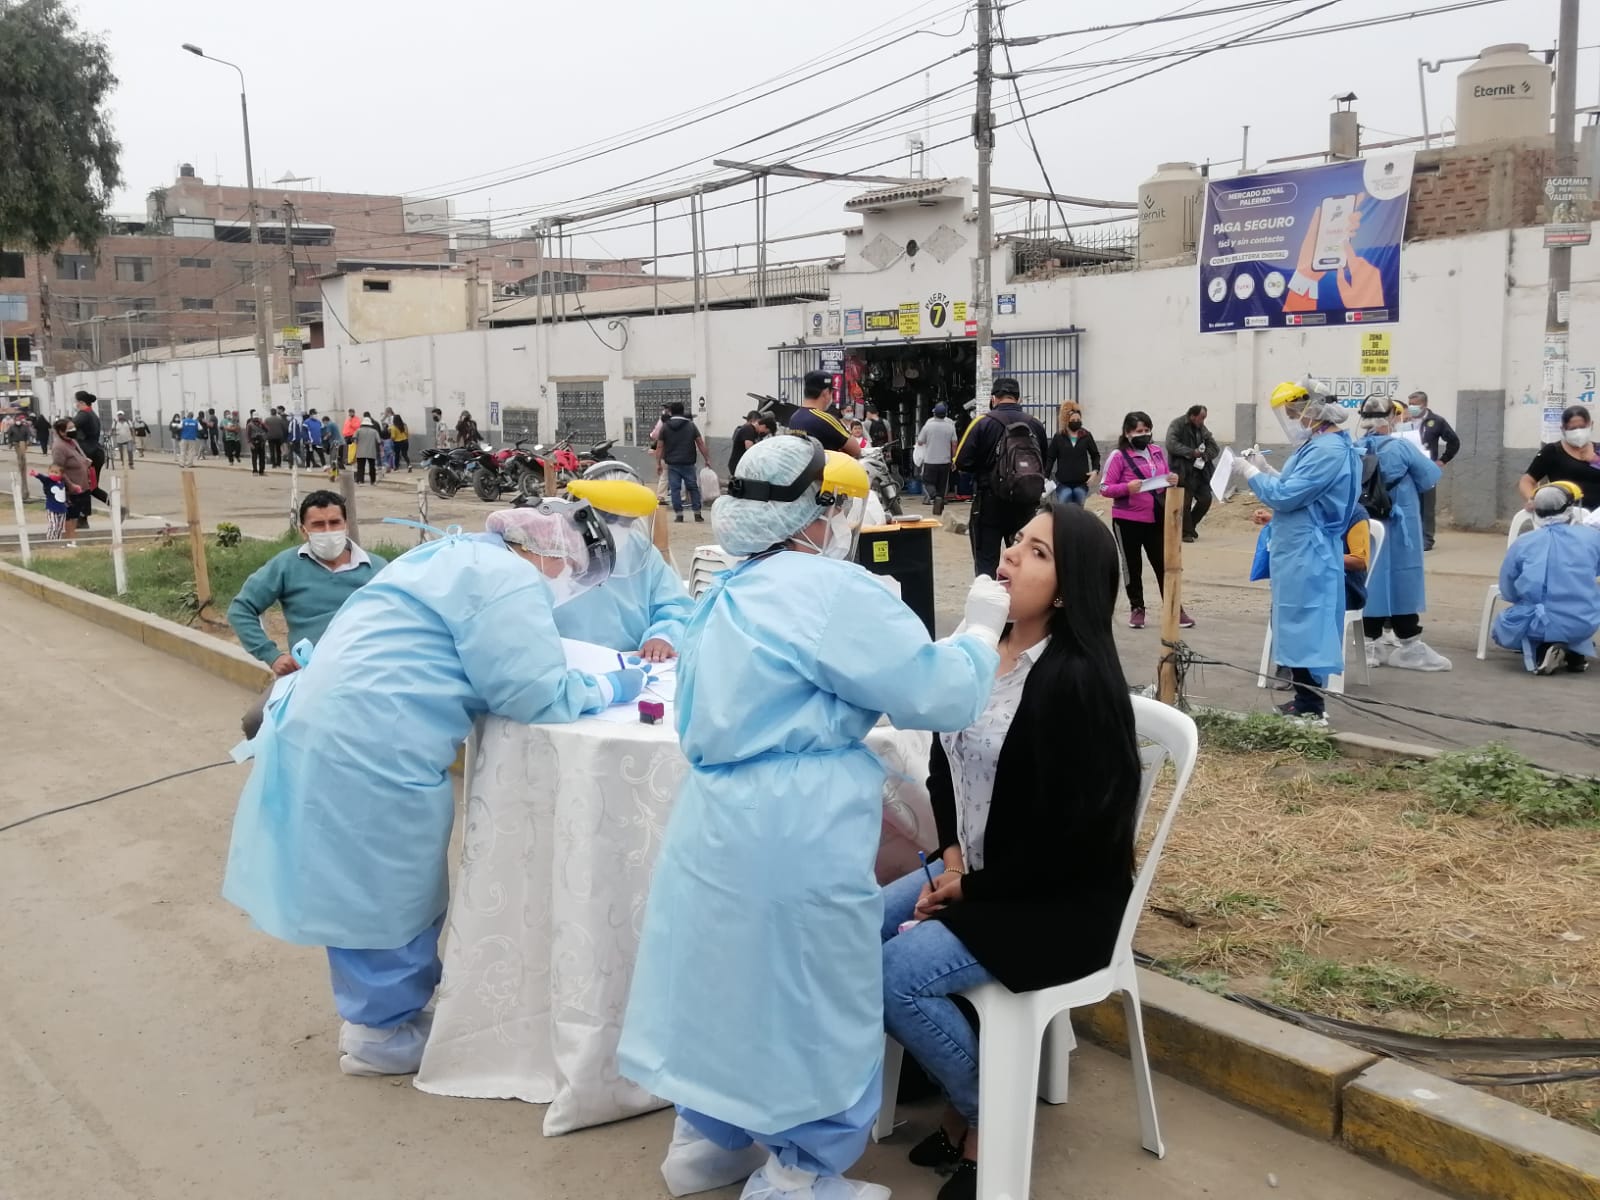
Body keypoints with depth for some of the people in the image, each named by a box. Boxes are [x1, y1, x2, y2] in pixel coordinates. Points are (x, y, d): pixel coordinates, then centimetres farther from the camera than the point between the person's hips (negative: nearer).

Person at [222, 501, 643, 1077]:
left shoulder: (464, 556, 19)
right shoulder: (508, 580, -14)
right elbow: (543, 697, -16)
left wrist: (584, 678, 15)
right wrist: (614, 686, 0)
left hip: (334, 733, 10)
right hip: (370, 751, -10)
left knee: (368, 884, 21)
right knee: (396, 891, 7)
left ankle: (375, 1011, 37)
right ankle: (383, 1033, 23)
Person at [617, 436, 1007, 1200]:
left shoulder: (735, 594, 14)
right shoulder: (830, 589, -15)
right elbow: (940, 694, -12)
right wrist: (981, 628, 4)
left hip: (723, 821, 9)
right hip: (790, 840, -9)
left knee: (735, 977, 21)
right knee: (816, 1000, 7)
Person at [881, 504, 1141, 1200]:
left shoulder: (1076, 679, -22)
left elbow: (1071, 831, -22)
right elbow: (944, 763, 13)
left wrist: (970, 886, -12)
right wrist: (950, 855, -2)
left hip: (1055, 900, -8)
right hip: (973, 871, 8)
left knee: (894, 975, -19)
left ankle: (987, 1121, 7)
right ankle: (955, 1105, 12)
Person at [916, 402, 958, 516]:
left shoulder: (928, 425, -8)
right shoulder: (950, 427, -2)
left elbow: (920, 442, 0)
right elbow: (954, 444, 2)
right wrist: (953, 458, 14)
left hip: (930, 461, -2)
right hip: (945, 461, 3)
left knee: (928, 482, 7)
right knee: (942, 484, 11)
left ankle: (935, 496, -21)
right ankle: (939, 508, 13)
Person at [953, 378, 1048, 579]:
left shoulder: (983, 423, -9)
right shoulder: (1035, 425, 2)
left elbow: (962, 462, -9)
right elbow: (1044, 464, 11)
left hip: (990, 503, -3)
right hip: (1025, 505, 4)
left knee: (986, 563, 3)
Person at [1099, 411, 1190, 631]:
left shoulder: (1157, 451, 7)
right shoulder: (1119, 456, -9)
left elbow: (1165, 477, 18)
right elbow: (1104, 488, -10)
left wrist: (1172, 480, -5)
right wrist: (1127, 487, -25)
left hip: (1156, 519, 4)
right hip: (1128, 521, -4)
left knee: (1164, 564, 8)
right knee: (1132, 566, 8)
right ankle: (1136, 609, 20)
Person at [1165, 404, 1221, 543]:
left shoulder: (1202, 428, 13)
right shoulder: (1177, 426, -6)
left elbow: (1214, 448, 11)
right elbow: (1171, 445, -20)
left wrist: (1204, 454, -11)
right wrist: (1192, 452, -21)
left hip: (1200, 471, 6)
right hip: (1183, 472, -6)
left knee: (1205, 499, 4)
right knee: (1186, 503, -4)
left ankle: (1191, 526, 25)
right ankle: (1186, 532, 11)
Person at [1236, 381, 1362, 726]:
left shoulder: (1327, 451, -20)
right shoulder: (1322, 445, 13)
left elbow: (1284, 496, -22)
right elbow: (1298, 492, 17)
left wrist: (1251, 473, -9)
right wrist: (1262, 468, 8)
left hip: (1307, 555, -11)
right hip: (1302, 552, 11)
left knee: (1304, 629, -6)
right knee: (1302, 628, 14)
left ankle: (1311, 710, -1)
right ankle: (1305, 701, 22)